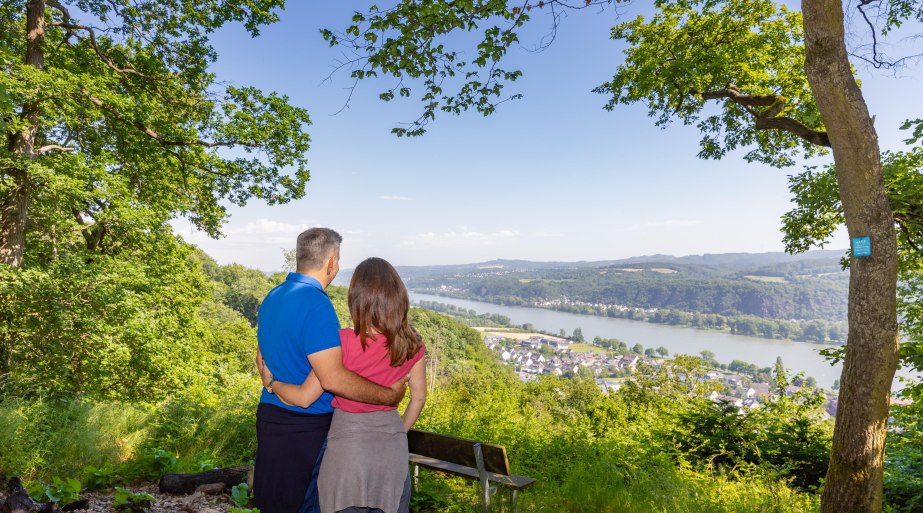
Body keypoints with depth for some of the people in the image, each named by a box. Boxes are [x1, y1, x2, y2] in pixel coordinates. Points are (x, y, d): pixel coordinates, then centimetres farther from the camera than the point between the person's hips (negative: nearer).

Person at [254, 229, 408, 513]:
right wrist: (389, 396, -20)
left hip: (270, 413, 9)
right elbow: (333, 378, -28)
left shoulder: (271, 297, 7)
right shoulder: (315, 302, -23)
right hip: (307, 426, -9)